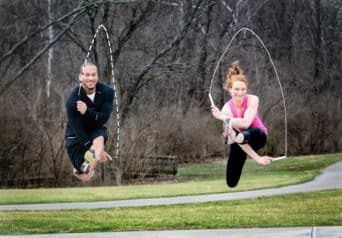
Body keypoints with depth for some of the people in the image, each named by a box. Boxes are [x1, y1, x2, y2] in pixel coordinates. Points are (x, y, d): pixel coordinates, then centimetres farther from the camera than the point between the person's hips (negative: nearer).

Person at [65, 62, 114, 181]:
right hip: (76, 136, -1)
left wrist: (87, 112, -42)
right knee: (85, 177, -3)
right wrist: (98, 151, -30)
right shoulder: (72, 99, -25)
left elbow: (103, 118, -22)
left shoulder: (107, 92, -17)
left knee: (98, 139, -38)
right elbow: (77, 128, -26)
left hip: (96, 130, 2)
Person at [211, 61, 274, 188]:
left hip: (258, 137, -2)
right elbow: (239, 141, -26)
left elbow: (246, 123, -37)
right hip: (241, 143, 2)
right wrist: (257, 158, -33)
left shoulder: (252, 100, -22)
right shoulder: (227, 109, -21)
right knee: (231, 183, 1)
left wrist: (223, 117, -38)